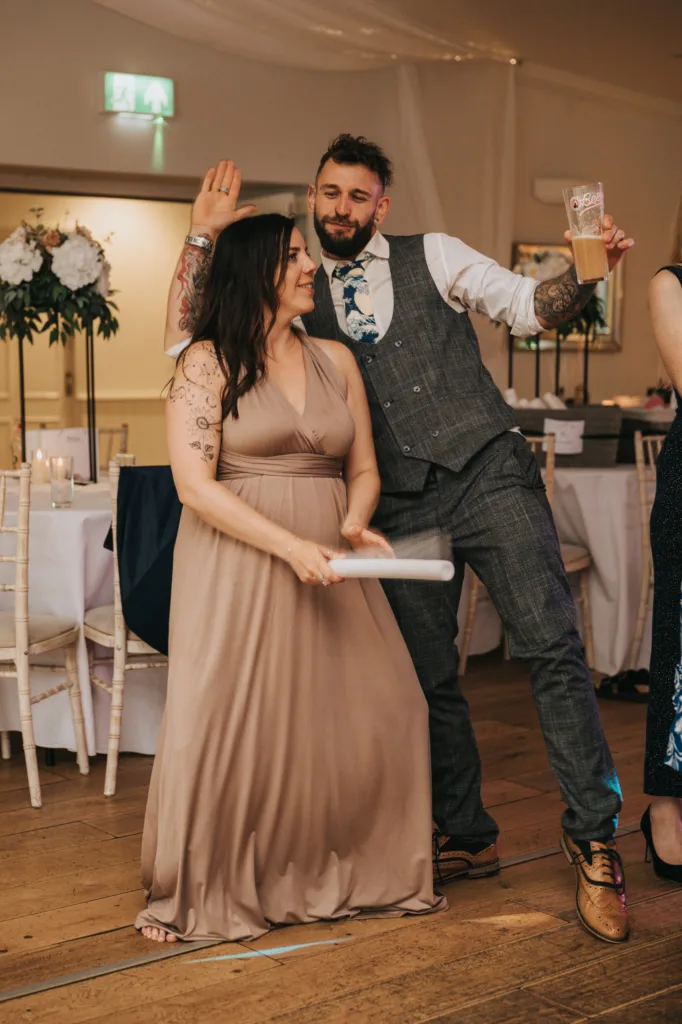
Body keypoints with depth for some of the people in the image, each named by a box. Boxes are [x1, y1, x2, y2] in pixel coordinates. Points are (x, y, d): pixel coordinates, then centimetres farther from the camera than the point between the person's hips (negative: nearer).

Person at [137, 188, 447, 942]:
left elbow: (362, 470, 13)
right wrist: (290, 545, -19)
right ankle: (198, 897, 13)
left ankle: (357, 875, 18)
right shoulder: (207, 363, -4)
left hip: (327, 569, 5)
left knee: (380, 710, -1)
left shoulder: (336, 361, 12)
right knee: (225, 726, -5)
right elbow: (194, 484, -12)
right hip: (237, 570, -5)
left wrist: (354, 524, -9)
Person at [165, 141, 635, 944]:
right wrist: (206, 233, 1)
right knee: (429, 678, 9)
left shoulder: (432, 257, 9)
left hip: (488, 476, -3)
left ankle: (593, 839, -6)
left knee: (551, 646, -14)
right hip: (403, 508, 3)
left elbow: (529, 308, 5)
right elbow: (184, 338, 8)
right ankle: (466, 837, 26)